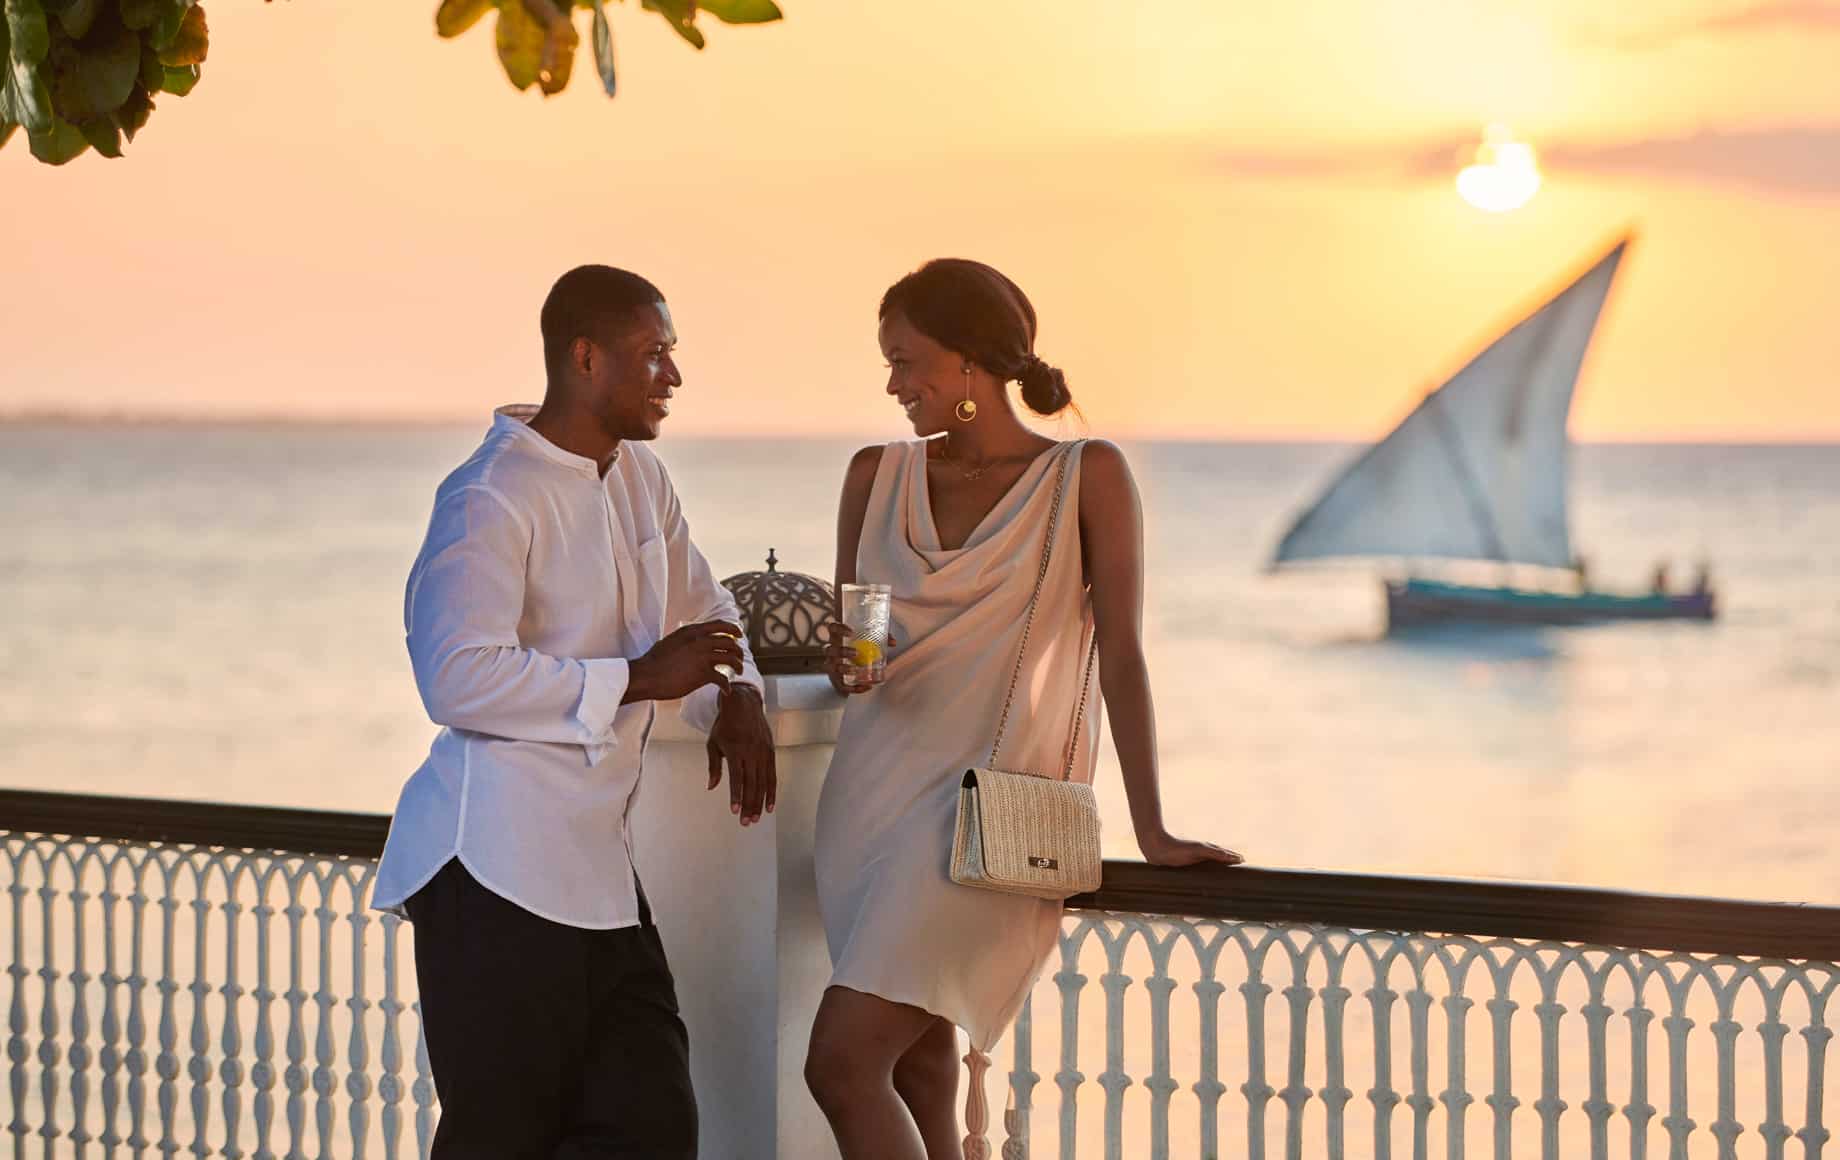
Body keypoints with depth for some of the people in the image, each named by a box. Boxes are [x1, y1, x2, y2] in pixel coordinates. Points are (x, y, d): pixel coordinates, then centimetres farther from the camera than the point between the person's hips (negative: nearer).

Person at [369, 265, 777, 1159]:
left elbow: (701, 607, 28)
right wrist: (639, 680, -21)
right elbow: (458, 678, -22)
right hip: (498, 867, -9)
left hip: (595, 866, 9)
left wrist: (735, 694, 5)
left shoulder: (637, 479, 16)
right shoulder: (492, 499, -13)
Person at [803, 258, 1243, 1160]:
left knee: (841, 1065, -15)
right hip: (874, 786, 5)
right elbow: (845, 644, 15)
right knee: (919, 1079, 5)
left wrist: (1151, 830, -10)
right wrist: (843, 662, -9)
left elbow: (1121, 653, -6)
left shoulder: (1087, 477, -3)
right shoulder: (878, 475, 10)